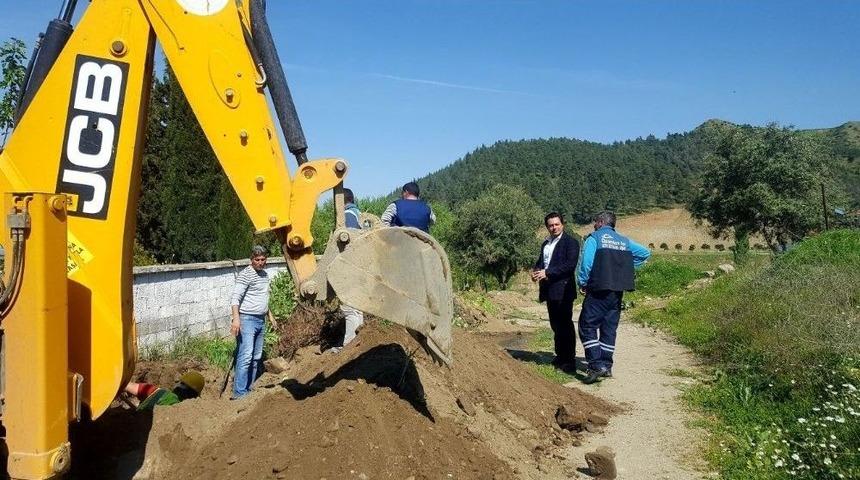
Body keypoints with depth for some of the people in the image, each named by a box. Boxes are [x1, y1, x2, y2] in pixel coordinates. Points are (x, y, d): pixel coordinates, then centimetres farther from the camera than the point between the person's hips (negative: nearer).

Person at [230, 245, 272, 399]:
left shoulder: (265, 274, 15)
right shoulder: (246, 274, -11)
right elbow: (235, 298, -19)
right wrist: (236, 318, -30)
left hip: (260, 320, 9)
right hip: (247, 319, -9)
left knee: (257, 357, 11)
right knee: (246, 356, -14)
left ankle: (249, 389, 19)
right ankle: (239, 393, -11)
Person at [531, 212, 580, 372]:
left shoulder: (570, 242, -6)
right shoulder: (546, 243, 18)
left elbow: (570, 265, -16)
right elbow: (540, 262, 23)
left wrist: (547, 273, -20)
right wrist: (536, 271, -1)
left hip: (563, 289, -8)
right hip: (549, 289, 8)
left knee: (565, 325, -4)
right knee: (555, 325, 14)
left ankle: (570, 361, 1)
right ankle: (560, 357, 24)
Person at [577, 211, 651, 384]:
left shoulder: (594, 238, -4)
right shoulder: (624, 241, 14)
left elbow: (586, 263, -12)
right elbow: (645, 253, 16)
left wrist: (583, 283, 0)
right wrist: (627, 266, 17)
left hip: (598, 290, -6)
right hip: (618, 292, 6)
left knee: (587, 327, -2)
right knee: (609, 328, 13)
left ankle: (597, 365, -12)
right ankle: (606, 367, 16)